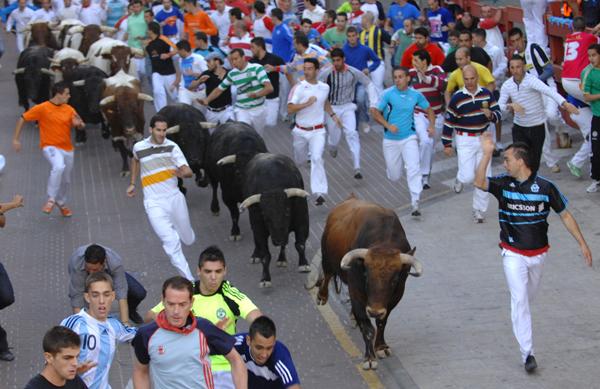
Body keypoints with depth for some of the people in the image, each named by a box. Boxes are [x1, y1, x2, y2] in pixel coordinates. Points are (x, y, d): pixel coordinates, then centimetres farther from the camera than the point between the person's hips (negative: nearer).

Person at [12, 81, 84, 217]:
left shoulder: (69, 109, 1)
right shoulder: (42, 108, -11)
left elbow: (81, 125, 8)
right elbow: (22, 119, -3)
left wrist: (79, 123, -18)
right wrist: (16, 139, -5)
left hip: (67, 149, 5)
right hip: (50, 147, -5)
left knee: (66, 180, 16)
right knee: (59, 167, -35)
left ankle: (61, 203, 43)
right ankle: (51, 200, -24)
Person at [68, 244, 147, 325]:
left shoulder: (116, 262, -41)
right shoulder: (76, 262, -42)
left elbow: (121, 291, -43)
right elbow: (76, 295, -39)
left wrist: (125, 323, -50)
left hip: (108, 272, 0)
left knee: (139, 293, -17)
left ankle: (131, 310, 17)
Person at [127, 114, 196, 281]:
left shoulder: (172, 146, -3)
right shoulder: (139, 147, 0)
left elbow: (189, 172, -12)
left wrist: (182, 173, -34)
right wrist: (132, 183, 22)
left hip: (175, 197, 2)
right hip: (154, 203, -2)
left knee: (188, 240, 13)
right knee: (171, 242, -14)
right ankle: (189, 281, -9)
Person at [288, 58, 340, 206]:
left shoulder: (324, 87, 1)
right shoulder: (298, 88, -11)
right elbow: (290, 109, -19)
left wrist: (333, 115, 18)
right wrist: (307, 103, -28)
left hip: (318, 131, 0)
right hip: (301, 131, 0)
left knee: (317, 158, -20)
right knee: (299, 160, 17)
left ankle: (319, 192, -21)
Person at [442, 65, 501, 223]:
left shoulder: (487, 94, 0)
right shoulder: (457, 97, -11)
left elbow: (498, 114, 6)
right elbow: (449, 121, -5)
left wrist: (491, 114, -18)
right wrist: (447, 144, -4)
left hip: (483, 138, 4)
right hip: (465, 140, -4)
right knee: (468, 177, -12)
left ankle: (479, 210, 21)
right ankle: (460, 179, 26)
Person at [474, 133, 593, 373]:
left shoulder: (545, 187, -11)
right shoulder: (503, 184, -8)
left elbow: (565, 215, -2)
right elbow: (479, 182, -27)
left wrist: (582, 243, -2)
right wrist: (487, 153, -36)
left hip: (538, 253, 1)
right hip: (513, 254, -1)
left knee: (529, 297, 20)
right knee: (519, 299, -10)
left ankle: (520, 322, 51)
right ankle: (527, 353, -10)